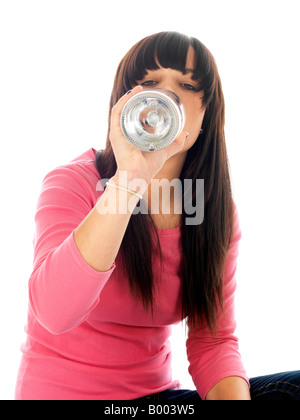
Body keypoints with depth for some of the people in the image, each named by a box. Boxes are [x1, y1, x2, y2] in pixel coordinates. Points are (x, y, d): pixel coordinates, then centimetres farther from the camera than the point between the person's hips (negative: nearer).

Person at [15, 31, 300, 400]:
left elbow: (213, 340, -2)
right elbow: (53, 312, -32)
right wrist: (128, 178, -38)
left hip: (156, 391, 6)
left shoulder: (219, 213, 0)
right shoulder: (72, 184, -14)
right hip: (65, 391, -5)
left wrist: (233, 395, -23)